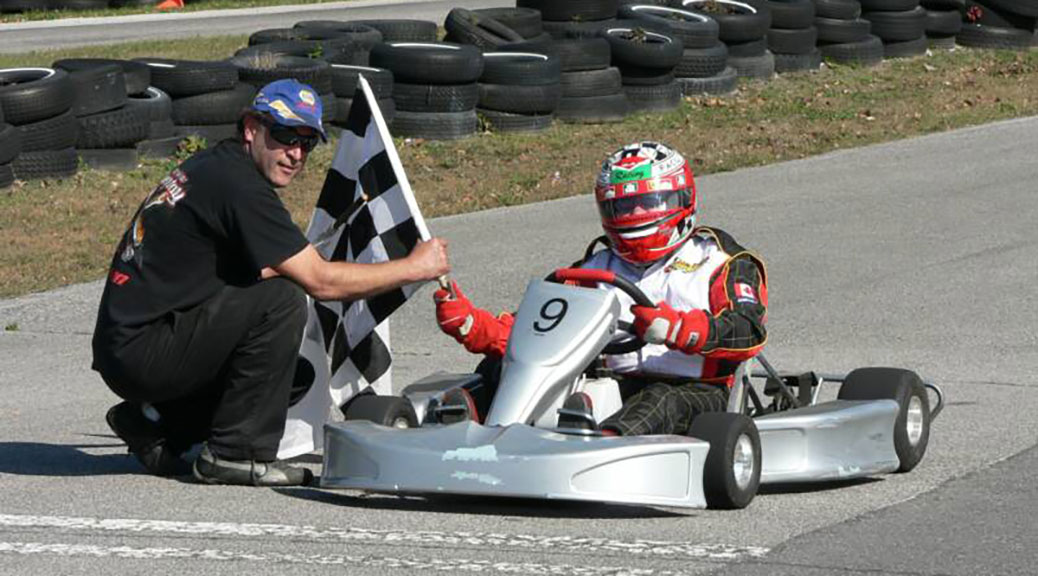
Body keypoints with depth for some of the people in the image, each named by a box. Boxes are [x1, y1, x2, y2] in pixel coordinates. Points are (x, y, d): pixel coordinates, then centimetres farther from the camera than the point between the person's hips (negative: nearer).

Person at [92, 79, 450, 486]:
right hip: (139, 354, -10)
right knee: (281, 301, -19)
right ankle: (235, 454, -13)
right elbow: (320, 281, -16)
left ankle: (153, 422, 17)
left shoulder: (211, 167, 15)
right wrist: (413, 268, -6)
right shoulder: (238, 185, -16)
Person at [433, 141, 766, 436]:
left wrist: (676, 328, -29)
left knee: (662, 399, -40)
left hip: (697, 393, -5)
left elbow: (748, 332, -10)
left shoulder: (718, 264, 10)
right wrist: (469, 324, -7)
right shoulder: (598, 270, 25)